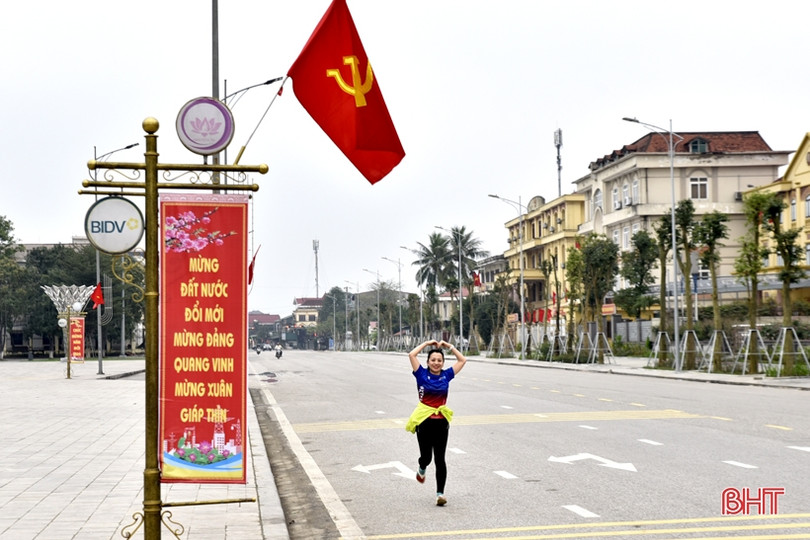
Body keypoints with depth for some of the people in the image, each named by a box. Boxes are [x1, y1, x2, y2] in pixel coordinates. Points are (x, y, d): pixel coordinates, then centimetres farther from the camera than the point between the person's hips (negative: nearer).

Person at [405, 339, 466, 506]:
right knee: (426, 456, 5)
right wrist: (427, 343, -1)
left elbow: (462, 360, 10)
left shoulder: (446, 375, 6)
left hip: (441, 422, 1)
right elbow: (412, 355, -9)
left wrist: (448, 346, 7)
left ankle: (440, 493, 2)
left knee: (440, 459, 0)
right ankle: (422, 469, 42)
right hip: (424, 421, -1)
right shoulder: (422, 374, 0)